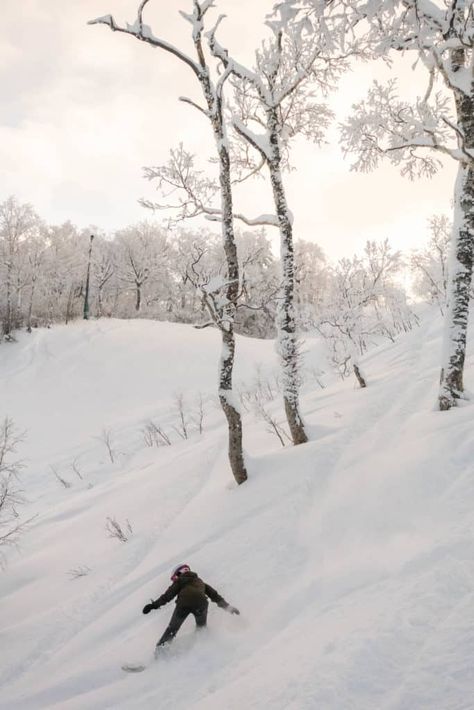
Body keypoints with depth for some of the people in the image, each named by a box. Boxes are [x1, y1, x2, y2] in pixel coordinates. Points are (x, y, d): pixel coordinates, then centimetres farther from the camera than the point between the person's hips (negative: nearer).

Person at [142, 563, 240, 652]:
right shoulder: (200, 581, 37)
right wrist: (226, 606, 40)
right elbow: (214, 594, 36)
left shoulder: (180, 581, 26)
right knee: (202, 627, 27)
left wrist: (154, 605, 6)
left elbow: (168, 595, 11)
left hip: (183, 604, -2)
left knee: (172, 628, 14)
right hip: (200, 603, 2)